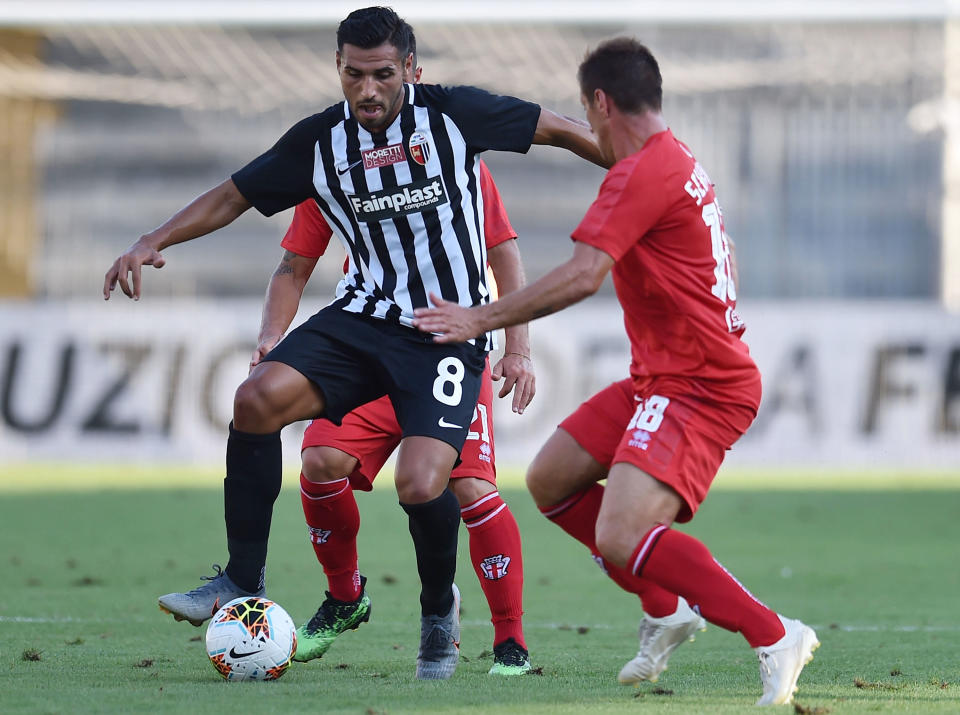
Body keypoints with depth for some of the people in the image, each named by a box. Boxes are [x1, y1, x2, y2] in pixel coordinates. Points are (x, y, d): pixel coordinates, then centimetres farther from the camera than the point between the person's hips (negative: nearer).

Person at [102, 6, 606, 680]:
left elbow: (558, 129, 2)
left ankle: (440, 607, 12)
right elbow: (233, 197, 10)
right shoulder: (319, 141, -1)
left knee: (421, 484, -22)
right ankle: (243, 584, -9)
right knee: (259, 396, -22)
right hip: (365, 316, 3)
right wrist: (154, 241, -2)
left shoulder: (453, 114, -10)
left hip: (450, 336, -3)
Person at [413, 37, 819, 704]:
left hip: (699, 390, -10)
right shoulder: (679, 162, 15)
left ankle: (774, 635, -20)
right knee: (550, 481, 15)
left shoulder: (643, 172, -17)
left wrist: (482, 319, -19)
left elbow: (583, 276, -25)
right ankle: (667, 608, 20)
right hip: (658, 381, 10)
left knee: (620, 538, -24)